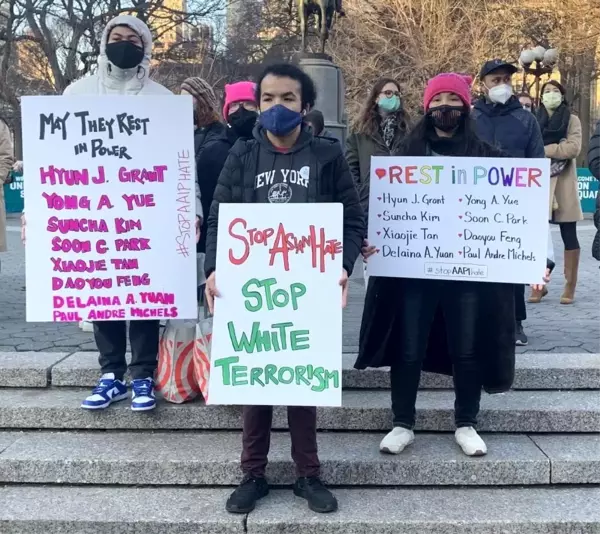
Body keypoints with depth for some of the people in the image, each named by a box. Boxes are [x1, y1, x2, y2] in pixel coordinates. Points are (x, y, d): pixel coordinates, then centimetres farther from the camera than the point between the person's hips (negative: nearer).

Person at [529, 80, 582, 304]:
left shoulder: (572, 120, 5)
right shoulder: (535, 121, 12)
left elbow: (573, 148, -10)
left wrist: (544, 150, -11)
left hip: (563, 185, -2)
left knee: (569, 236, 1)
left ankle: (570, 286, 6)